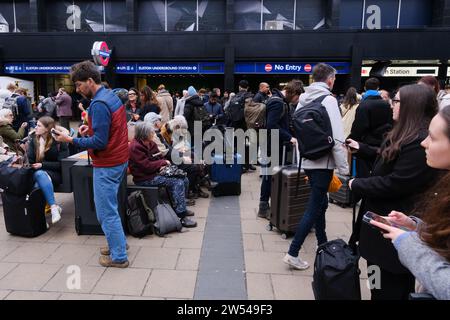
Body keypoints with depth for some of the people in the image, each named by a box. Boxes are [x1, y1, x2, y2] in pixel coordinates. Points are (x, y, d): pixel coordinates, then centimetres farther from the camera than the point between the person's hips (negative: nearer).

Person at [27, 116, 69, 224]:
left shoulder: (59, 141, -5)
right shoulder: (34, 139, 10)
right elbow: (30, 159, 7)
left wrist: (42, 165, -17)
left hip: (56, 173, -4)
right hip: (38, 172, 4)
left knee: (40, 174, -36)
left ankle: (53, 207, -36)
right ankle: (54, 207, -29)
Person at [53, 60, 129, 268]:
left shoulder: (99, 104, -20)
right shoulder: (111, 96, 10)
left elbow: (99, 142, -23)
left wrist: (71, 140, -15)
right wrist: (91, 130, 8)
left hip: (107, 165, -10)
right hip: (119, 160, 10)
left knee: (106, 211, 1)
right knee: (110, 206, 21)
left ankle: (118, 257, 11)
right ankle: (118, 242, 33)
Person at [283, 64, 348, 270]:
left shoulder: (303, 100, 8)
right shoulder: (328, 100, -12)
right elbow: (336, 138, -17)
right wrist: (343, 167, -11)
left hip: (308, 160, 8)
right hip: (323, 162, -7)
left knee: (320, 202, 20)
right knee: (314, 208, -2)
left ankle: (322, 244, 34)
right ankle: (293, 253, 0)